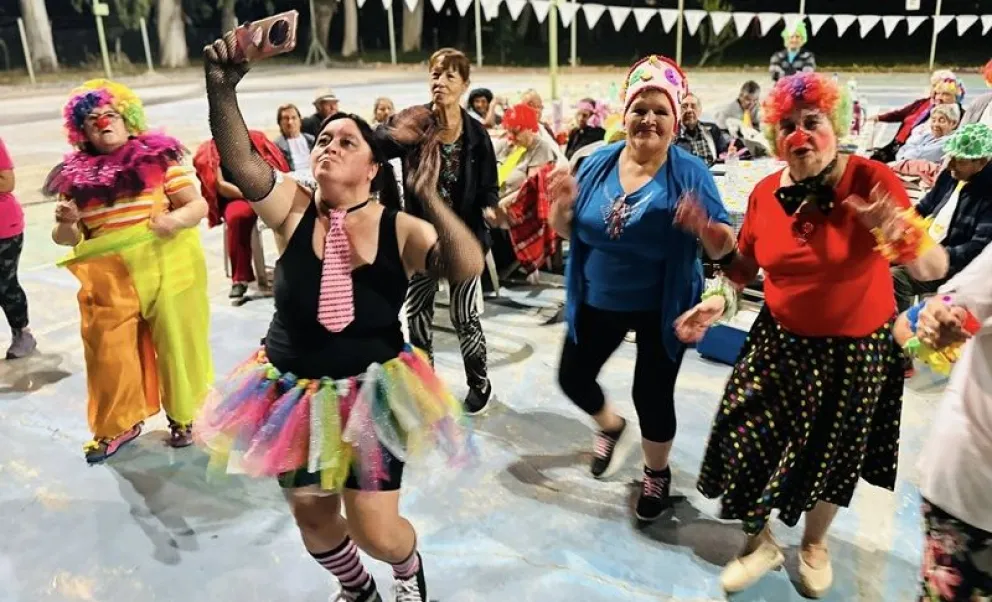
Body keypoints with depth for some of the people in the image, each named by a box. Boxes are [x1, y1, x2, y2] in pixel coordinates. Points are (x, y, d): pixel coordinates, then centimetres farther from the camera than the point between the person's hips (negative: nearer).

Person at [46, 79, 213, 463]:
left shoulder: (158, 157, -1)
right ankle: (118, 425, 27)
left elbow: (199, 204, -3)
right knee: (110, 352, 7)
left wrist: (177, 219, -23)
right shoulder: (76, 176, 7)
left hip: (165, 270, -2)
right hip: (109, 279, 3)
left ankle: (182, 416, 28)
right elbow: (68, 238, 11)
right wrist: (66, 224, -11)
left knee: (174, 344, 8)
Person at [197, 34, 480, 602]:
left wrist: (429, 196, -37)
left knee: (375, 532, 2)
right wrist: (222, 89, -38)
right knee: (312, 516, 20)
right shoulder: (293, 208, -7)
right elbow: (240, 162, -24)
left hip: (372, 393, -3)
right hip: (296, 391, 3)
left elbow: (468, 267, -27)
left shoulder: (401, 228, -12)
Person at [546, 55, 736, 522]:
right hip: (598, 301, 4)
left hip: (662, 307, -4)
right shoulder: (598, 163, -5)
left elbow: (724, 248, -15)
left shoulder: (690, 173, -15)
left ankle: (657, 472, 37)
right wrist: (562, 205, -21)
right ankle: (612, 428, 47)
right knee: (573, 378, 13)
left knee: (652, 395, 6)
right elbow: (566, 231, 1)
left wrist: (705, 227, -37)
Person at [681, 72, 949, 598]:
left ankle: (815, 544, 46)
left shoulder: (873, 181, -18)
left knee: (830, 455, 16)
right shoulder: (766, 193, -7)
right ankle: (760, 543, 32)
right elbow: (745, 263, 10)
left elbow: (934, 269, -18)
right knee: (746, 445, 3)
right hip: (782, 342, 3)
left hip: (858, 350, -2)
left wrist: (896, 233, -38)